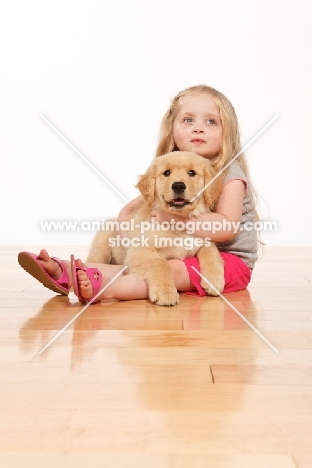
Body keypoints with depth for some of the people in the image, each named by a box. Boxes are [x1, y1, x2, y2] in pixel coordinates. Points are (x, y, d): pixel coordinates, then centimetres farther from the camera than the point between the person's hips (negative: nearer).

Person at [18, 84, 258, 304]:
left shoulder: (230, 174, -11)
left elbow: (227, 227, -25)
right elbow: (130, 209, 11)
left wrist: (172, 219, -26)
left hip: (230, 260, -5)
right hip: (181, 255, 5)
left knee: (175, 269, -32)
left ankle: (109, 289, -48)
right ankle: (66, 273, -29)